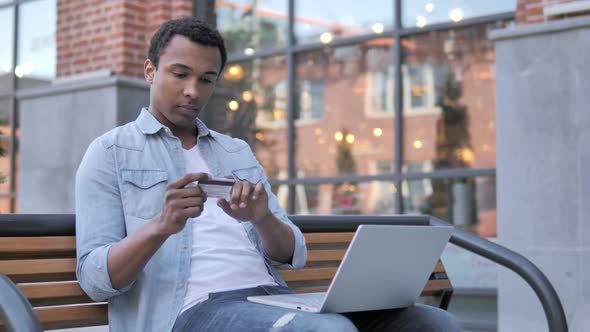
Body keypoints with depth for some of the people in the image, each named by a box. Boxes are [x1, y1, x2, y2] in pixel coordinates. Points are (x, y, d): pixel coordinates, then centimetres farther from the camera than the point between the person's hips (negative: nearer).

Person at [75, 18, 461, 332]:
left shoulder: (238, 151, 23)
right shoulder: (110, 152, 9)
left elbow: (293, 254, 15)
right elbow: (95, 278, -2)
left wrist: (262, 218, -8)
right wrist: (161, 226, -20)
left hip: (275, 300, 6)